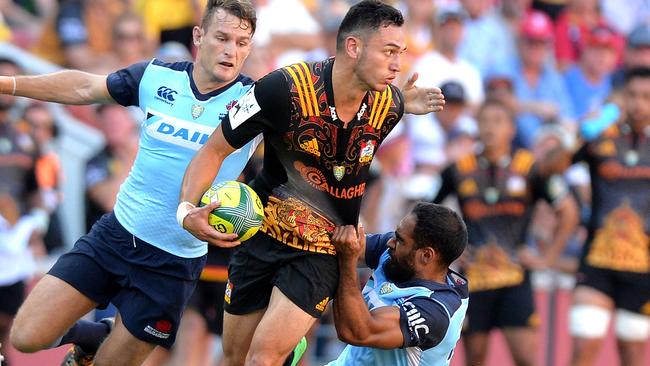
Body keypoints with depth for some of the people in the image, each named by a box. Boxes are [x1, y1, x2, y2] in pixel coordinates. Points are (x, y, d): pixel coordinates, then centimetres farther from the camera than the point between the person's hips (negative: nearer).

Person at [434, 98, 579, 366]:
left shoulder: (530, 168, 0)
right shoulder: (459, 170, 4)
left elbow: (568, 213, 4)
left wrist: (547, 258, 1)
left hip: (515, 278, -2)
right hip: (472, 278, 2)